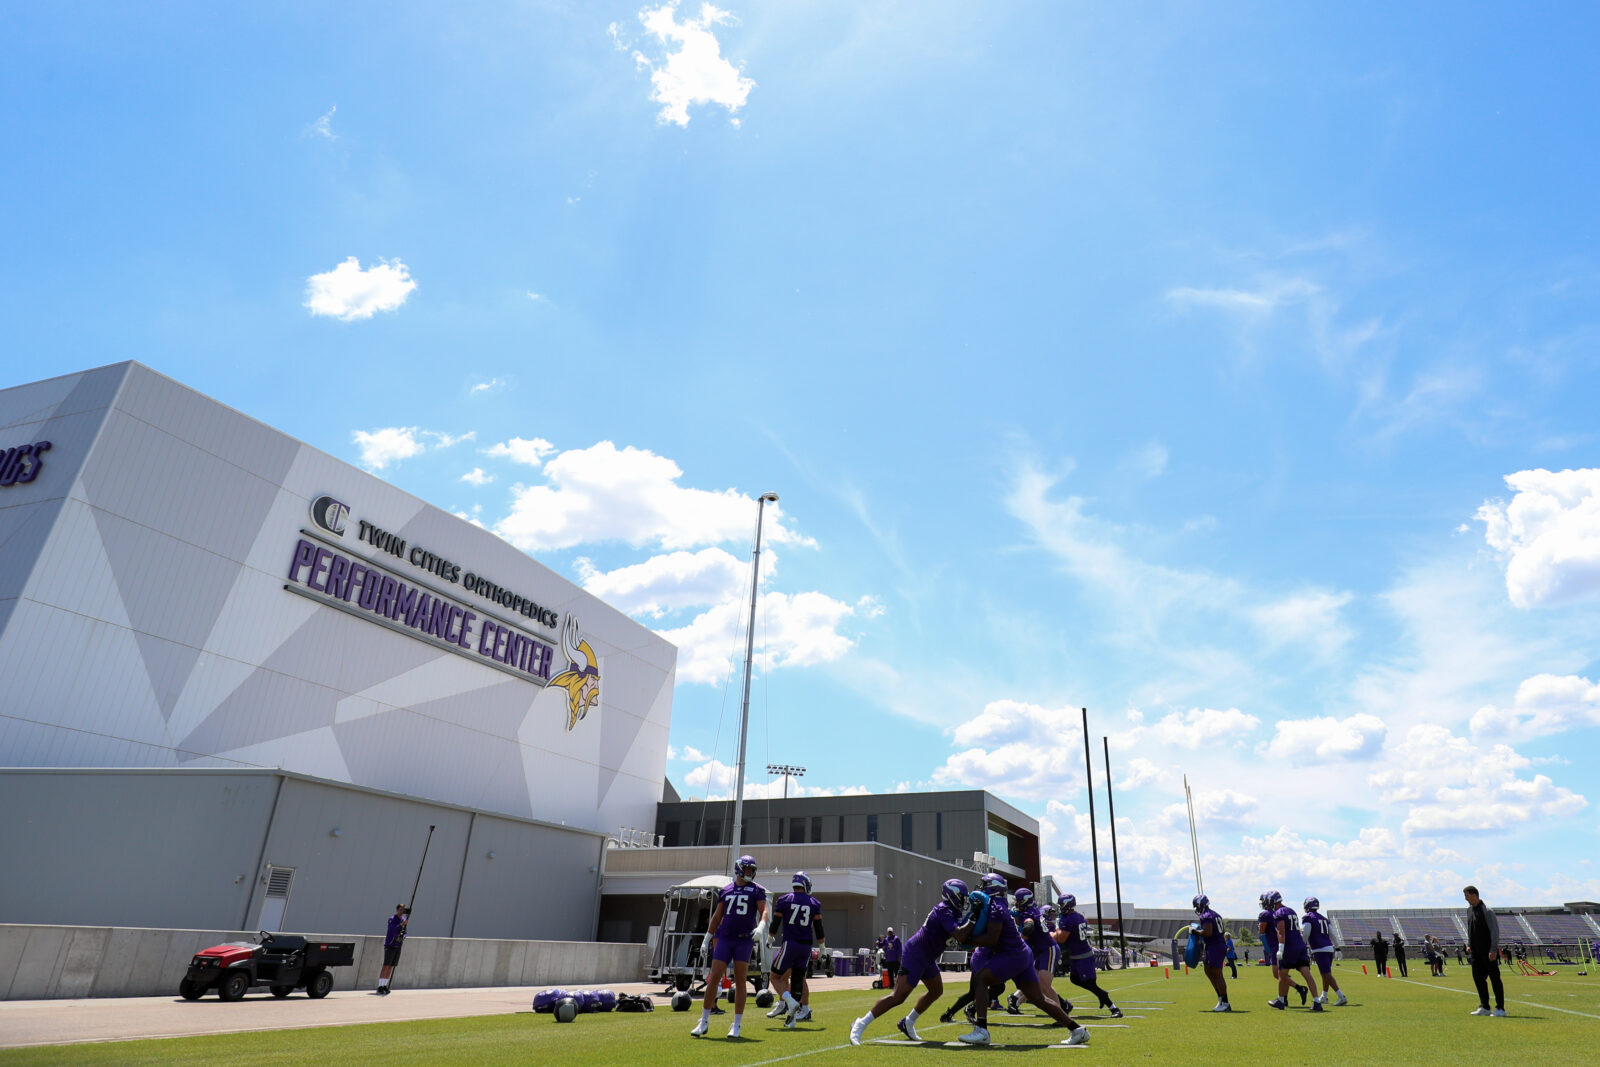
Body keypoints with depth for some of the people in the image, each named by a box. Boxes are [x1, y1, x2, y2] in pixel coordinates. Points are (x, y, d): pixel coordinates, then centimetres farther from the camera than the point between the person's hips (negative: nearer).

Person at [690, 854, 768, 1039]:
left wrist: (761, 927, -27)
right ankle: (704, 1022, 9)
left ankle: (737, 1024, 9)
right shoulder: (726, 890, 12)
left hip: (745, 940, -2)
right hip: (724, 938, 2)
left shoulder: (757, 890, 5)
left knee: (740, 981, -1)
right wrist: (707, 939, 15)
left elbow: (764, 911, -6)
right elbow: (717, 917, 17)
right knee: (714, 978, -2)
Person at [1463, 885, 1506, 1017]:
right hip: (1476, 951, 8)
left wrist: (1493, 950, -19)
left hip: (1488, 952, -8)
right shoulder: (1469, 909, 10)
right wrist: (1469, 945, 14)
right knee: (1478, 977, 8)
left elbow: (1495, 931, -16)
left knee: (1494, 979, 0)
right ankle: (1484, 1007, 16)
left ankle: (1500, 1008, 8)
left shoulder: (1486, 910, -15)